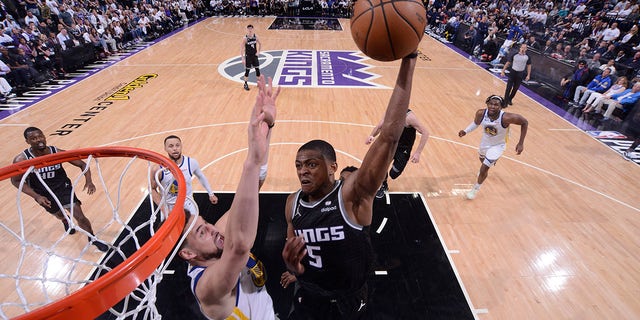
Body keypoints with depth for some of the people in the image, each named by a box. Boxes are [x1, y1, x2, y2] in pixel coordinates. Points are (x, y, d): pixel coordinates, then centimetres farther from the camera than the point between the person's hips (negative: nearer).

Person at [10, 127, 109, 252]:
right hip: (44, 195, 1)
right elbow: (16, 181, -10)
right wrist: (36, 196, -20)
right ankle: (66, 221, 65)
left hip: (64, 188, -1)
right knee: (59, 215, 27)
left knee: (80, 217, -8)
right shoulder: (21, 160, -22)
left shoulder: (58, 153, -21)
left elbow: (82, 164, -12)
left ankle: (93, 239, 14)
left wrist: (89, 181, -29)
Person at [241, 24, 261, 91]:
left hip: (255, 55, 4)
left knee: (257, 69, 8)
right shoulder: (245, 38, -16)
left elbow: (260, 44, 13)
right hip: (248, 56, -4)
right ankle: (245, 84, 15)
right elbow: (242, 49, -14)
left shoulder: (255, 36, -3)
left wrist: (258, 51, -1)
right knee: (247, 70, 2)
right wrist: (243, 58, -19)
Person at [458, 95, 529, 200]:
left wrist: (521, 143, -20)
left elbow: (525, 122, -20)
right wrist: (465, 131, -17)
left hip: (497, 146, -4)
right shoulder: (481, 113, -27)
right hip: (485, 142, 5)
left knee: (484, 169, -9)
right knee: (482, 160, 32)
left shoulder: (506, 117, -37)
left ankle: (475, 189, 18)